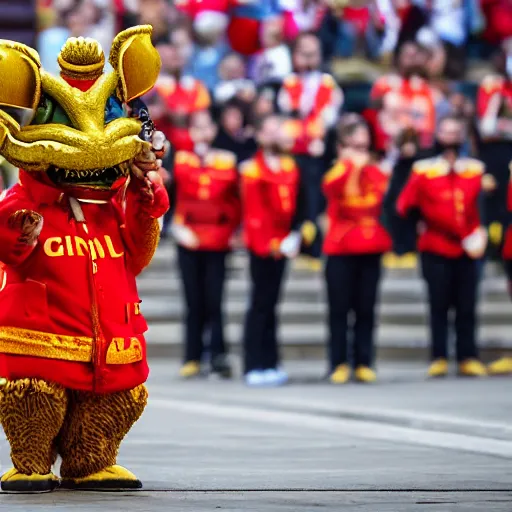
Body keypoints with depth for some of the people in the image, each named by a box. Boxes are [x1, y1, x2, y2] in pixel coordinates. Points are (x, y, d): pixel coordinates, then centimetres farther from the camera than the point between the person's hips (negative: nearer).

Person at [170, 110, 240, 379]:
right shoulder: (179, 160, 4)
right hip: (189, 243, 0)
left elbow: (237, 198, 13)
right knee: (194, 303, 2)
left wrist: (234, 230, 3)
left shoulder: (227, 161, 7)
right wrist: (177, 228, -8)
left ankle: (219, 358, -8)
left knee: (214, 302, -6)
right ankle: (192, 359, 7)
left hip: (218, 243, 0)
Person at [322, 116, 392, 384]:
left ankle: (363, 363, 9)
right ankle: (339, 364, 5)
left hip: (370, 251, 2)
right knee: (339, 310, 0)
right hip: (340, 252, -2)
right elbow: (330, 185, -25)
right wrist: (351, 164, -22)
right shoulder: (336, 173, -1)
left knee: (366, 310, 4)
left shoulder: (377, 173, 8)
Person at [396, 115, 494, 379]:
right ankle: (439, 358, 4)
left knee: (467, 307, 1)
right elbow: (405, 203, 0)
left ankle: (468, 358, 5)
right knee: (439, 305, 0)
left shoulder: (475, 170, 9)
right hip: (435, 251, -2)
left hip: (467, 250, 2)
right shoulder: (423, 171, 2)